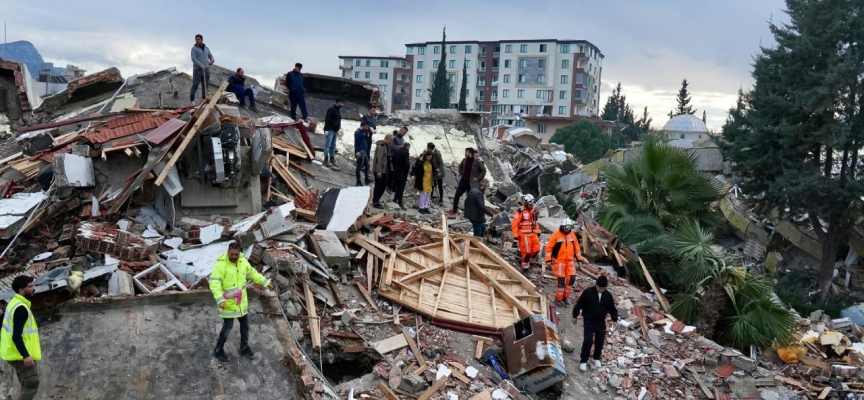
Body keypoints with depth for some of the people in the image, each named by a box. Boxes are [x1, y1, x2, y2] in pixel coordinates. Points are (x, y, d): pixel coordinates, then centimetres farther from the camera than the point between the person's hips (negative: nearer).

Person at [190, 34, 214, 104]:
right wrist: (201, 65, -23)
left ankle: (204, 98, 10)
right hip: (197, 69, -5)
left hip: (206, 69, 5)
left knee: (206, 84, 4)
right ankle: (192, 99, -9)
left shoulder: (206, 48, 16)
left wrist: (212, 60, -4)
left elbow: (210, 56, 21)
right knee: (195, 84, -12)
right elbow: (193, 59, -11)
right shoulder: (194, 48, -1)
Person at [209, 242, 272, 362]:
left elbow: (252, 273, 13)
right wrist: (220, 300, -38)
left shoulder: (242, 261, -5)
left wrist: (265, 282, 16)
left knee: (245, 323, 15)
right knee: (228, 326, 2)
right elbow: (214, 283, -28)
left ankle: (244, 348, 34)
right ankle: (218, 350, 25)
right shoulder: (221, 264, -24)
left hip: (241, 299, 6)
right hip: (227, 301, -6)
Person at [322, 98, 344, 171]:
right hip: (330, 130, -9)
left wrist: (338, 130, 21)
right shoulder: (331, 109, -10)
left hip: (335, 131, 9)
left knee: (333, 146, 10)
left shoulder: (338, 111, 17)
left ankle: (332, 160, 15)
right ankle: (326, 160, -5)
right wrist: (326, 129, -21)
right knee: (328, 145, -7)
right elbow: (327, 119, -16)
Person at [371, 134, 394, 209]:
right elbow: (378, 159, -23)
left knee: (384, 184, 16)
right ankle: (375, 202, 8)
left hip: (384, 169, 10)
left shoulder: (386, 145, 12)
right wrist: (378, 171, -25)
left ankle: (376, 200, 27)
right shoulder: (381, 146, -19)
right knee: (378, 186, -2)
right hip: (379, 170, -10)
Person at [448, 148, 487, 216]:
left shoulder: (477, 162, -14)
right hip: (463, 181, 5)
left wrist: (478, 178, -11)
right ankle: (454, 210, 15)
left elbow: (483, 170, -10)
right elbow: (460, 167, 24)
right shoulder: (464, 160, 3)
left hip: (471, 183, -5)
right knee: (456, 195, 2)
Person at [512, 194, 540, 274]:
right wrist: (515, 236, -14)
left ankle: (528, 259, 24)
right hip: (524, 235, -7)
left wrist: (538, 233, 18)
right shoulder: (520, 211, -12)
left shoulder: (533, 211, 11)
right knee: (526, 251, -5)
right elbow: (515, 224, -12)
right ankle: (525, 268, 11)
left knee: (536, 249, -1)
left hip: (533, 234, 7)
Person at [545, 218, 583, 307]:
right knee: (561, 280, -8)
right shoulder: (556, 235, -11)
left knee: (571, 278, 1)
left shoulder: (572, 234, 5)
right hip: (559, 261, -5)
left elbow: (576, 247, 14)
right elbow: (549, 247, -10)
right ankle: (558, 299, 9)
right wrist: (548, 260, -12)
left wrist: (579, 259, 15)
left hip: (570, 261, 5)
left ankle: (566, 296, 21)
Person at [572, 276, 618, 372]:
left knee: (600, 341, 10)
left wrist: (615, 319, 2)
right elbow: (579, 304, -7)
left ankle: (597, 358, 32)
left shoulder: (608, 295, -2)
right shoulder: (587, 292, -14)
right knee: (587, 340, -10)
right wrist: (575, 316, -3)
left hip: (601, 322, 4)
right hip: (589, 321, -4)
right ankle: (583, 361, 0)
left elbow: (612, 308, 9)